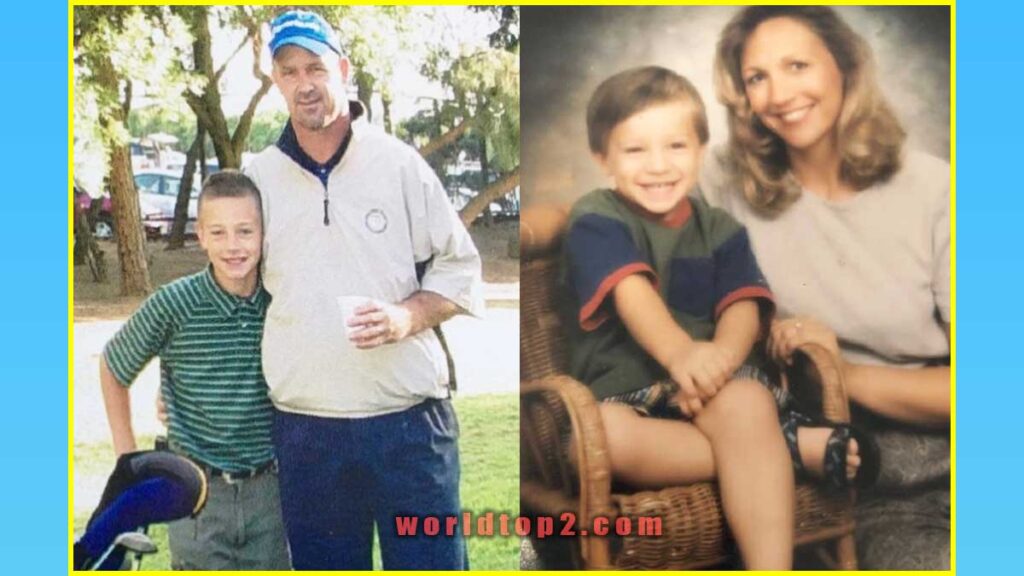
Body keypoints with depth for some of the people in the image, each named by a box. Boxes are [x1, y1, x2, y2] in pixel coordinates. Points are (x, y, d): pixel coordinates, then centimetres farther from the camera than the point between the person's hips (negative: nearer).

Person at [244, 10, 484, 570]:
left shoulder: (398, 162, 0)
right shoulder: (258, 178, 6)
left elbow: (459, 267, 3)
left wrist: (407, 316, -16)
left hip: (409, 420, -2)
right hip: (305, 431, 2)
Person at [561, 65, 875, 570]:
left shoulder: (719, 229, 13)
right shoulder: (595, 220, 0)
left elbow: (743, 305, -4)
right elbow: (630, 290, -20)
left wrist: (720, 357, -28)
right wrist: (678, 352, -40)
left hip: (709, 384, 2)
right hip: (620, 386, -2)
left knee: (749, 404, -34)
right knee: (601, 435, -37)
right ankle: (793, 446, -27)